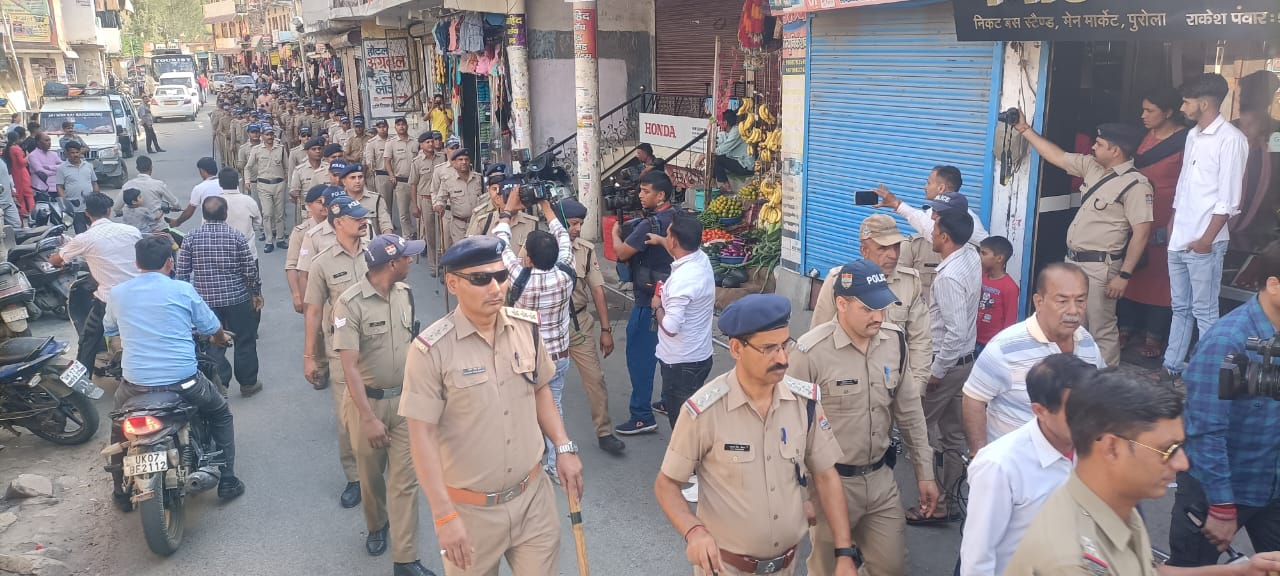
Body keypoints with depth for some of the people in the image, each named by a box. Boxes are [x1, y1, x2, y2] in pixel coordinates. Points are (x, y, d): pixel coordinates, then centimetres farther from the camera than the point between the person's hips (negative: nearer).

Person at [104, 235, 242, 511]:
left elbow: (109, 331, 22)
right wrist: (221, 339, 32)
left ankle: (122, 492, 35)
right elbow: (212, 329, 8)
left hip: (136, 385, 2)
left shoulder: (117, 293, 4)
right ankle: (227, 481, 22)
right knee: (220, 413, 24)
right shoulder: (183, 290, -3)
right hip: (184, 382, -2)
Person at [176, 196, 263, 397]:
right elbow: (250, 269, -6)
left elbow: (181, 272, -1)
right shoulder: (236, 236, -9)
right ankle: (248, 383, 21)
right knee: (244, 342, 12)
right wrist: (256, 292, 8)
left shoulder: (191, 238, -4)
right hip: (237, 298, -1)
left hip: (206, 300, 2)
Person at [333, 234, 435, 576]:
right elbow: (349, 366, -20)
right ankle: (377, 526, 44)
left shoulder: (405, 293, -1)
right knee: (370, 474, 16)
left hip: (405, 399, 3)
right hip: (368, 401, -3)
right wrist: (368, 418, -23)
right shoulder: (350, 303, -19)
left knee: (404, 479, 1)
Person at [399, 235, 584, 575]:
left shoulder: (527, 327, -3)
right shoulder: (432, 350, -17)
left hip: (533, 496, 4)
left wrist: (563, 447, 4)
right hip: (471, 510, -3)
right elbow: (422, 436, -15)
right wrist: (444, 515, -16)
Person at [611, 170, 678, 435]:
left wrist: (615, 232, 2)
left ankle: (642, 416, -1)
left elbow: (622, 252, -18)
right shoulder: (676, 219, 6)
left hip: (650, 297, -9)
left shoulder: (649, 224, -21)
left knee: (639, 352, -3)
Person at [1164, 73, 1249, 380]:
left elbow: (1228, 199, -15)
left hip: (1204, 243, -8)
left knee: (1204, 311, -1)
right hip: (1179, 239, 8)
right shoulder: (1193, 135, 13)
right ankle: (1172, 366, 25)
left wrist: (1206, 239, -16)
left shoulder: (1230, 139, -11)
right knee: (1180, 308, 16)